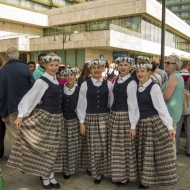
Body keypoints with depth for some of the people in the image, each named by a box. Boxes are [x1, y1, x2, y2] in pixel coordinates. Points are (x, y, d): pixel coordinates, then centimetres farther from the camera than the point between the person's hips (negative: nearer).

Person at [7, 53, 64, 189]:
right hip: (44, 117, -7)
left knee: (53, 147, 13)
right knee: (43, 147, 5)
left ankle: (51, 175, 27)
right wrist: (20, 115, -25)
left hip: (57, 118, 7)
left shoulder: (57, 81, 8)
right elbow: (29, 97, -17)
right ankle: (45, 177, 21)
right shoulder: (42, 81, -12)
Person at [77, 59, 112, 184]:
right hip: (90, 118, -1)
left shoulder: (108, 84, 4)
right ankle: (96, 172, 20)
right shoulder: (85, 84, 0)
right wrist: (82, 122, -2)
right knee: (93, 147, 4)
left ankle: (104, 170, 23)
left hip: (105, 117, 1)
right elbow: (81, 103, 0)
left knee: (105, 145, 4)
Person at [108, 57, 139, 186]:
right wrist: (112, 114, 12)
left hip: (125, 117, -7)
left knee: (125, 147, 3)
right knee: (115, 147, 15)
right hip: (114, 116, 7)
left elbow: (133, 105, -14)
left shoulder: (131, 83, -12)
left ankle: (126, 176, 20)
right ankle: (117, 174, 31)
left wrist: (133, 126, -15)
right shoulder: (116, 80, 9)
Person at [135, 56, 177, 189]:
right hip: (141, 124, 7)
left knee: (154, 152, 5)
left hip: (154, 123, -6)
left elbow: (161, 107, -17)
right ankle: (146, 178, 32)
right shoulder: (137, 87, 6)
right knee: (144, 152, 16)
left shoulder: (154, 87, -13)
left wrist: (170, 126, -19)